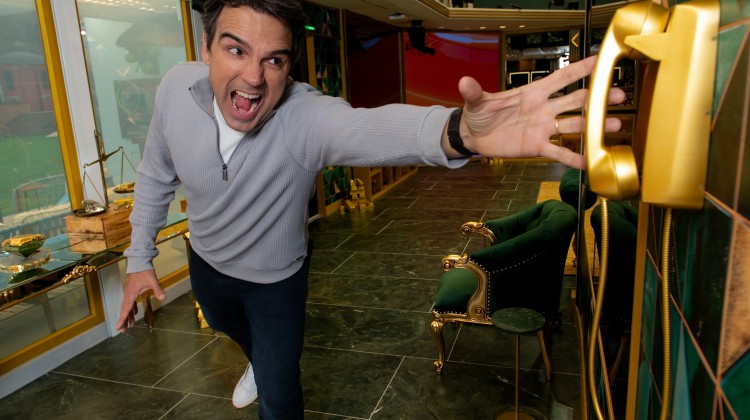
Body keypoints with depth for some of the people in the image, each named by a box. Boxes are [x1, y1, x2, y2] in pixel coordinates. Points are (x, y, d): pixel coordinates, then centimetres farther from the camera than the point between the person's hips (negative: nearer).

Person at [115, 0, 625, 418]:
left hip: (276, 279, -5)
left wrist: (458, 131, -82)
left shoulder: (308, 117, -38)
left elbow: (372, 125, -62)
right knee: (228, 326, 36)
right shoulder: (177, 88, -24)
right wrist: (139, 258, -3)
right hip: (206, 262, 5)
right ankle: (258, 361, 72)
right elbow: (156, 174, -7)